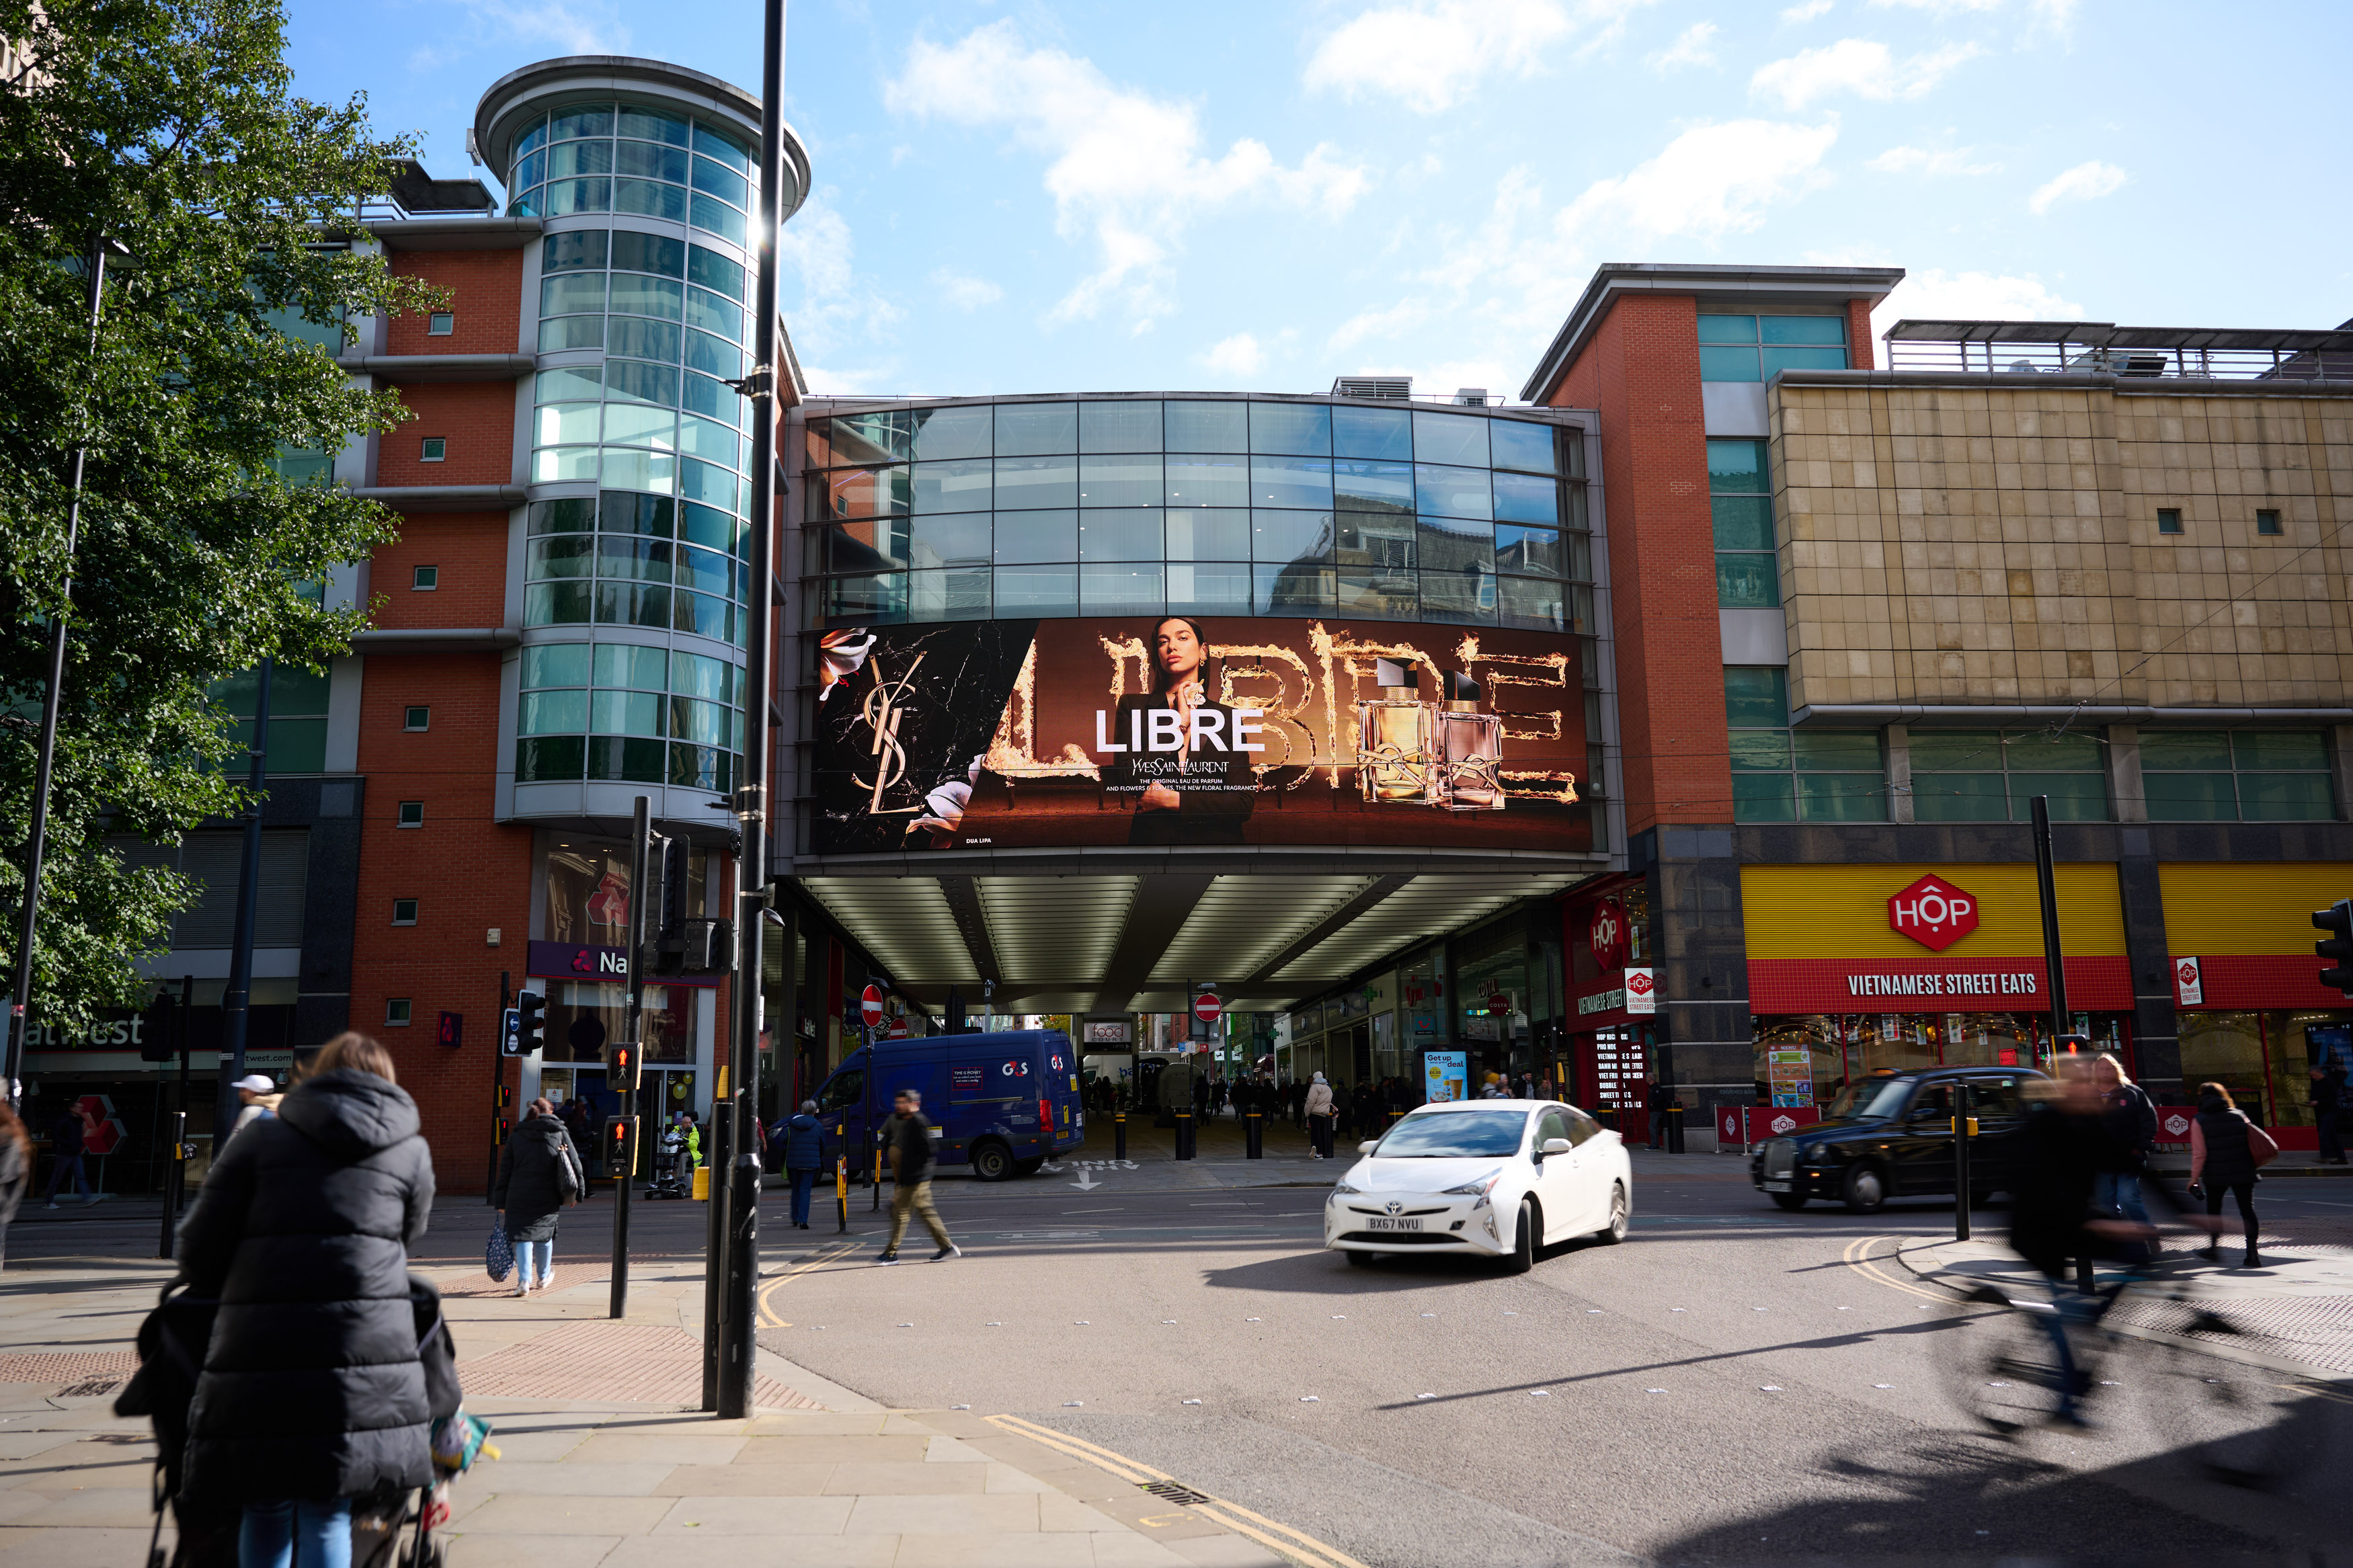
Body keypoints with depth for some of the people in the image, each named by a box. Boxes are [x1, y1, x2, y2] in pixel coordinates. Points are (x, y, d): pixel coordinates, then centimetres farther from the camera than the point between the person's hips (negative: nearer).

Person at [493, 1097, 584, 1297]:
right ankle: (543, 1277, 30)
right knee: (544, 1235, 15)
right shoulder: (560, 1134, 2)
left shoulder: (516, 1137, 4)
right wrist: (578, 1192, 12)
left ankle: (524, 1280, -14)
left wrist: (501, 1201, 7)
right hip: (548, 1198, 1)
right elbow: (575, 1165, 3)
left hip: (519, 1197, 0)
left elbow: (505, 1172, 4)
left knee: (523, 1237, 1)